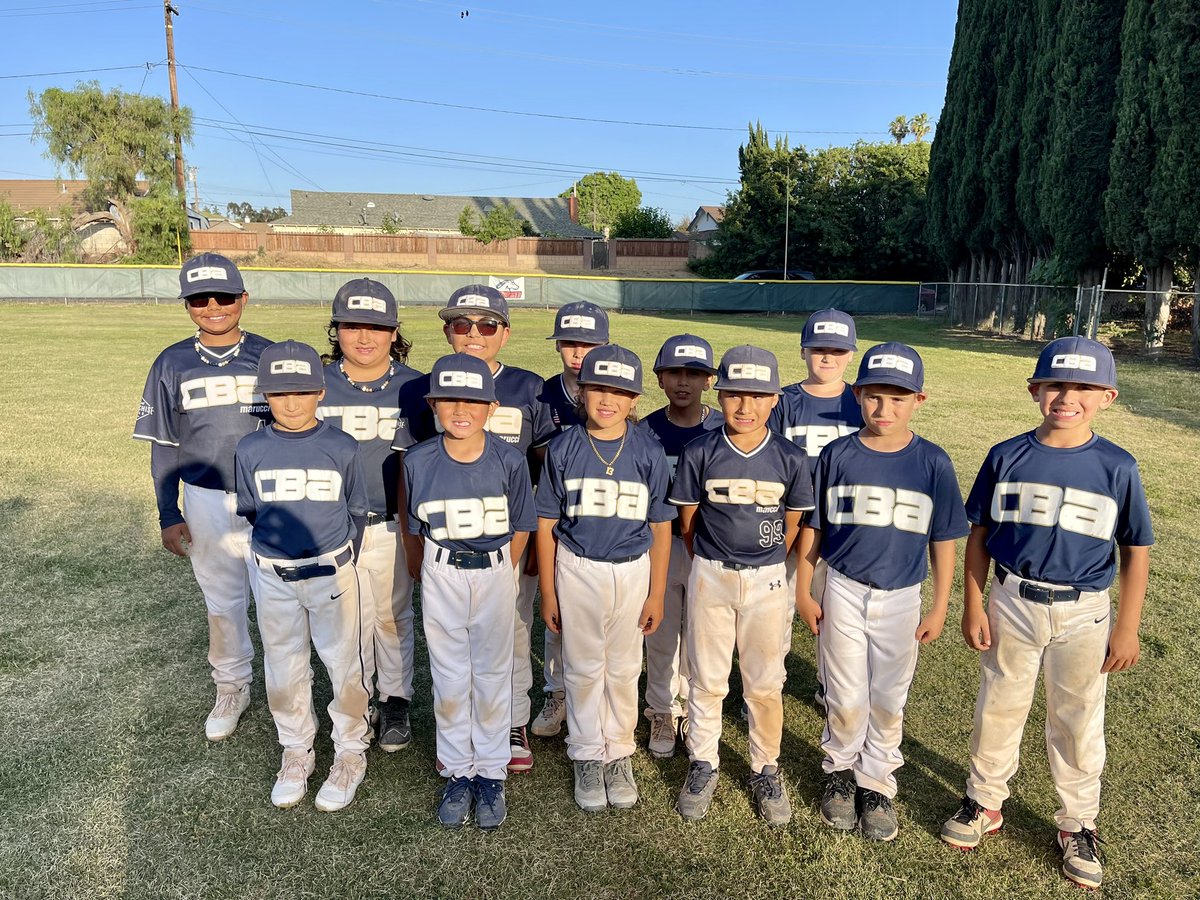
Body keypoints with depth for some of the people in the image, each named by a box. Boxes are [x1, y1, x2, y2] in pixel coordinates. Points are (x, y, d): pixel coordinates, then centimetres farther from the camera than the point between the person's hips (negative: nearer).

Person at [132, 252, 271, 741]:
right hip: (207, 501, 2)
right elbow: (163, 447, 5)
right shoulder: (172, 363, 1)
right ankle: (232, 688, 35)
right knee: (222, 599, 15)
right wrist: (169, 517, 1)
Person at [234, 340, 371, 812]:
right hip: (274, 577, 2)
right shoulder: (250, 450, -4)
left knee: (343, 663, 6)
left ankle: (350, 752, 25)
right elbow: (250, 511, 9)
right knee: (283, 667, 14)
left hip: (332, 571, -2)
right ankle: (296, 751, 34)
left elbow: (357, 512, 2)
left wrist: (338, 561, 6)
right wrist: (279, 543, 9)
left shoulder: (342, 448, -8)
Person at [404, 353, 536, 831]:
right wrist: (440, 573, 6)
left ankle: (491, 773, 29)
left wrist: (498, 577, 2)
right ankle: (458, 771, 30)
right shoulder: (418, 461, -10)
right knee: (449, 680, 11)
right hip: (441, 576, 1)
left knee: (492, 678, 11)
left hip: (495, 574, -1)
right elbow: (417, 528, 3)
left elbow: (519, 529, -1)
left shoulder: (509, 460, -13)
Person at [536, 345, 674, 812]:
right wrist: (547, 592, -1)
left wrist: (656, 594, 0)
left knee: (624, 668, 14)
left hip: (632, 571, 1)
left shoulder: (648, 452, -6)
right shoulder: (564, 448, -7)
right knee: (583, 667, 12)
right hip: (577, 569, 0)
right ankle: (587, 755, 30)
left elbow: (660, 528, -1)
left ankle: (619, 753, 33)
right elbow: (546, 524, -2)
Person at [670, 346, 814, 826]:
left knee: (765, 685, 11)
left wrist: (760, 567, 9)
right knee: (706, 679, 12)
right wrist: (713, 567, 7)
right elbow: (687, 521, 1)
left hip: (766, 582, 0)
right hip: (710, 578, 0)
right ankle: (703, 766, 30)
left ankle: (765, 770, 31)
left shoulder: (791, 459, -8)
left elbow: (792, 526, 4)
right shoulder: (699, 453, -9)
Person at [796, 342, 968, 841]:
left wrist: (939, 608, 2)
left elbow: (943, 540, 0)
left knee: (888, 699, 13)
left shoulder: (932, 462, -8)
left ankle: (876, 782, 32)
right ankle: (840, 770, 34)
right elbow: (813, 528, 1)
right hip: (843, 591, 0)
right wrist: (804, 591, 1)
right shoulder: (837, 455, -7)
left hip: (901, 598, 0)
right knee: (846, 697, 11)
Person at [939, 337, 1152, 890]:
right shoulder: (1006, 457, -6)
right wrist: (973, 606, -3)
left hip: (1083, 615, -1)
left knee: (1078, 723, 13)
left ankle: (1077, 826, 34)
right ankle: (985, 803, 34)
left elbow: (1135, 551, -1)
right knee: (998, 710, 14)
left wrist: (1127, 628, -2)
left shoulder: (1117, 468, -8)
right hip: (1012, 603, 1)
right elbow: (979, 535, 0)